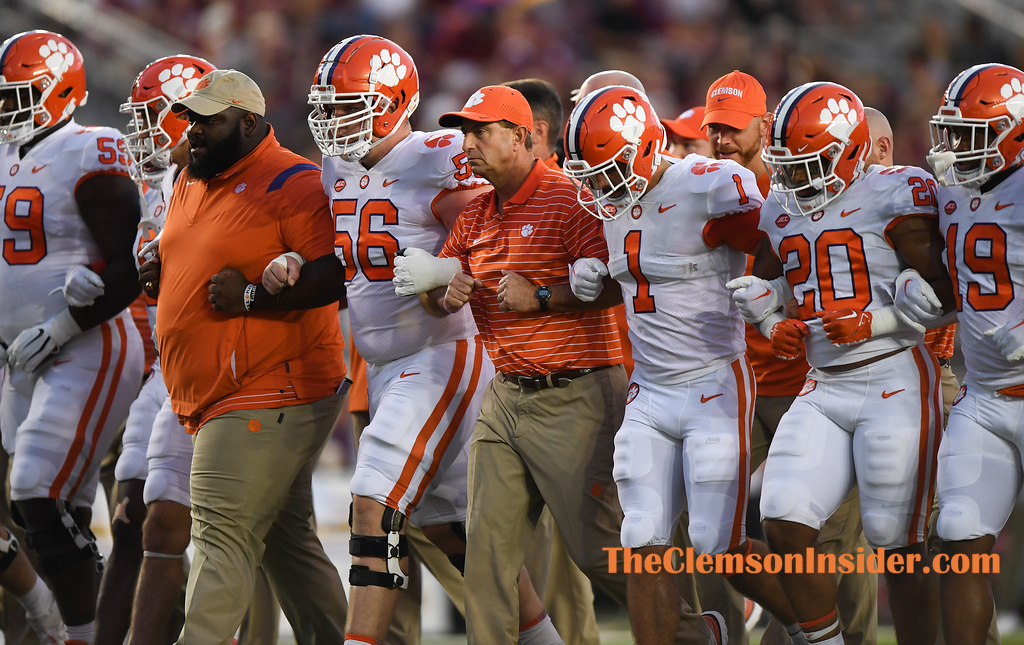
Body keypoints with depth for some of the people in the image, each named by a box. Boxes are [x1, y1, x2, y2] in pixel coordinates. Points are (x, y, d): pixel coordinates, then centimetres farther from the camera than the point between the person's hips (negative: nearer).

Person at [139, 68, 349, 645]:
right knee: (287, 539, 12)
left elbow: (336, 276, -20)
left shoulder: (293, 185, -13)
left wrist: (252, 297, -23)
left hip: (264, 395, -10)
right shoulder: (192, 184, 17)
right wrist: (159, 272, 10)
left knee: (224, 538, -12)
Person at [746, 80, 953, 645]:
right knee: (784, 524, -9)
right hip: (823, 389, 6)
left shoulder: (894, 197, -8)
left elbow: (942, 295, -8)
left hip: (895, 382, -6)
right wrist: (776, 328, 5)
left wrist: (873, 323, -19)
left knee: (897, 545, -5)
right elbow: (763, 291, 26)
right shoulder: (780, 211, 12)